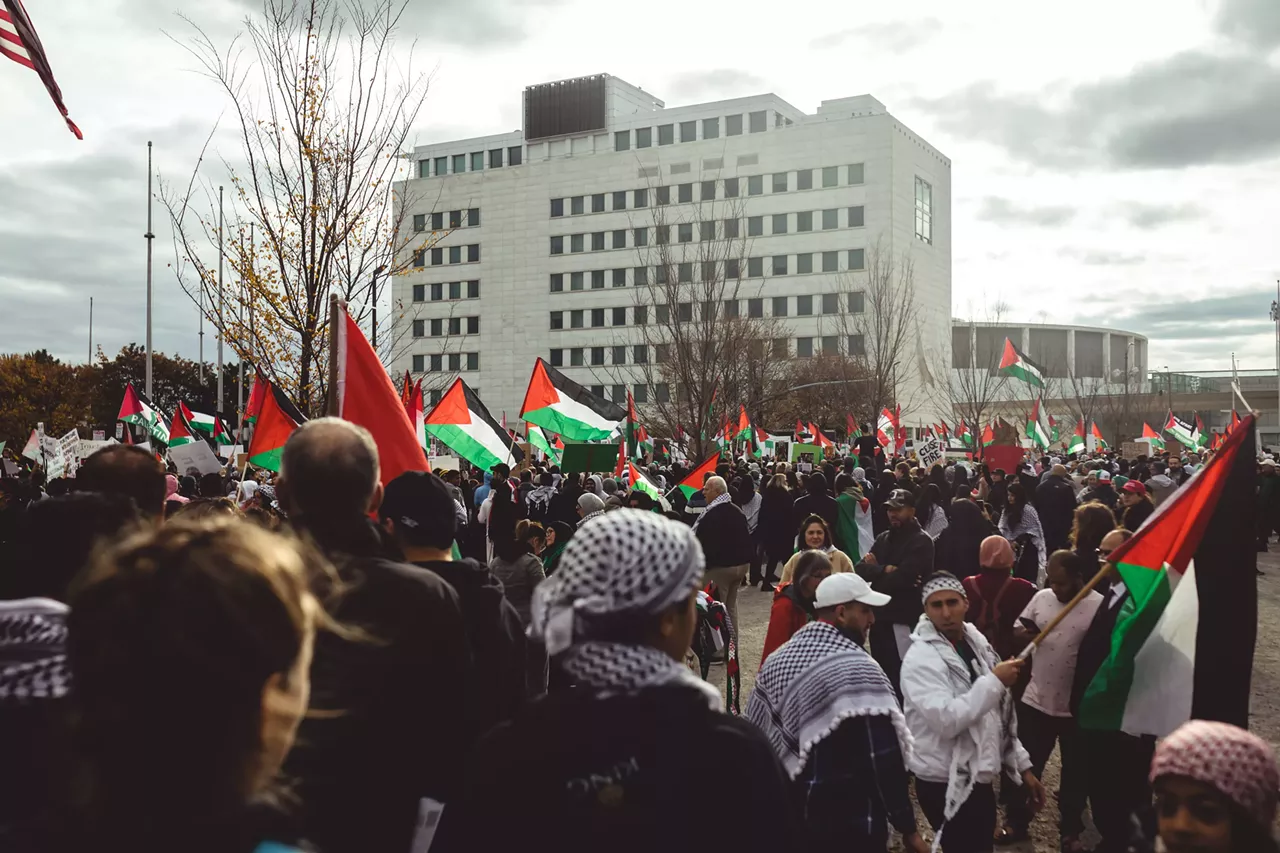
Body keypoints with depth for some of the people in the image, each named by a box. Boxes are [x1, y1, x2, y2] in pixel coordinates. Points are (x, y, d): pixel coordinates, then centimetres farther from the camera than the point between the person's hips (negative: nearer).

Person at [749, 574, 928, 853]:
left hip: (791, 815, 7)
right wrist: (908, 828, -13)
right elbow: (884, 760, -20)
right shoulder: (858, 670, -18)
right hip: (851, 823, -7)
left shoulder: (778, 661, 4)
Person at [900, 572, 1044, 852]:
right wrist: (994, 681, -25)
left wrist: (1023, 767, 13)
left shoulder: (978, 644, 6)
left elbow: (999, 716, 15)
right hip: (945, 785, -8)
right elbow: (945, 720, -31)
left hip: (979, 781, 8)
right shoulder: (921, 657, -18)